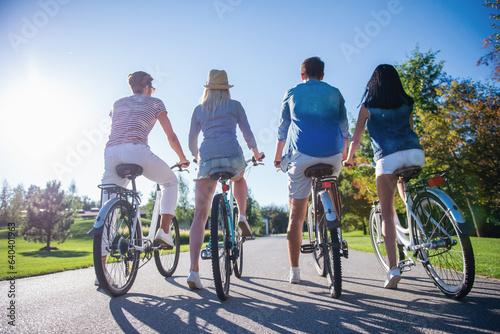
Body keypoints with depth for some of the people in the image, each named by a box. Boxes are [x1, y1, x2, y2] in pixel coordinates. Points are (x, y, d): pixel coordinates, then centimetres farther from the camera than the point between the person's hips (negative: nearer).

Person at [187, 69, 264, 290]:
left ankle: (194, 271, -5)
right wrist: (256, 154, 31)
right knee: (238, 178, 37)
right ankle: (242, 217, 17)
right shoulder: (235, 105, 17)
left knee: (200, 216, 3)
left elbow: (192, 141, 22)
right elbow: (248, 135, 15)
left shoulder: (198, 110, 22)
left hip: (207, 159, 1)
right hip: (232, 157, -1)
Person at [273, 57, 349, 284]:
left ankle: (294, 271, 9)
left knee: (296, 214, 4)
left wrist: (277, 158, 30)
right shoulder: (335, 93, 18)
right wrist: (344, 155, 36)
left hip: (302, 155, -1)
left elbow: (282, 130, 19)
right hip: (332, 155, 1)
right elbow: (344, 129, 22)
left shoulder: (292, 93, 17)